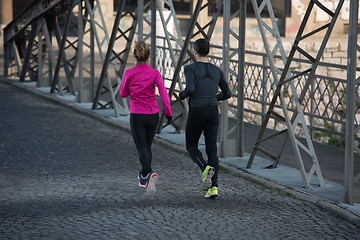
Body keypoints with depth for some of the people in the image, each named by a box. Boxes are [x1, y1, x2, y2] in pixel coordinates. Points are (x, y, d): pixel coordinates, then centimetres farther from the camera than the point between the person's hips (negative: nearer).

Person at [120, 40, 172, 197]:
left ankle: (150, 174, -31)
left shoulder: (129, 73, -7)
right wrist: (168, 113, -13)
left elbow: (123, 94, 5)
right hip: (153, 115, 2)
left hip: (136, 116, -2)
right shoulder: (154, 73, -7)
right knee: (147, 146, 20)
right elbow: (163, 92, -16)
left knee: (142, 148, -5)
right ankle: (144, 177, 31)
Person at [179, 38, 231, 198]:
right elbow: (227, 93, 15)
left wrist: (182, 95, 2)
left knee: (191, 146, 16)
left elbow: (190, 89, -21)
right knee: (212, 150, 5)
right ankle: (213, 187, -9)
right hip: (213, 113, 4)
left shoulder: (190, 68, -6)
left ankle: (206, 168, -15)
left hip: (196, 113, -3)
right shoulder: (217, 71, 9)